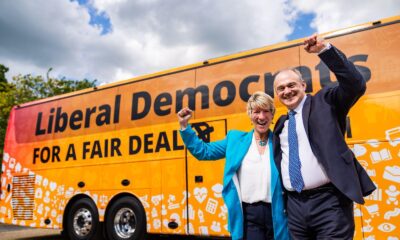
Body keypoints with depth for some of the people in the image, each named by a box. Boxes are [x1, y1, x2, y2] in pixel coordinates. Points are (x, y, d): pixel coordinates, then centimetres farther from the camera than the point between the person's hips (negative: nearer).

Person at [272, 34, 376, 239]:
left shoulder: (324, 102, 2)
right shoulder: (281, 123, 14)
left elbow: (355, 85, -15)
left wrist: (325, 50, -20)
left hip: (328, 201, -5)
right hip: (294, 205, 5)